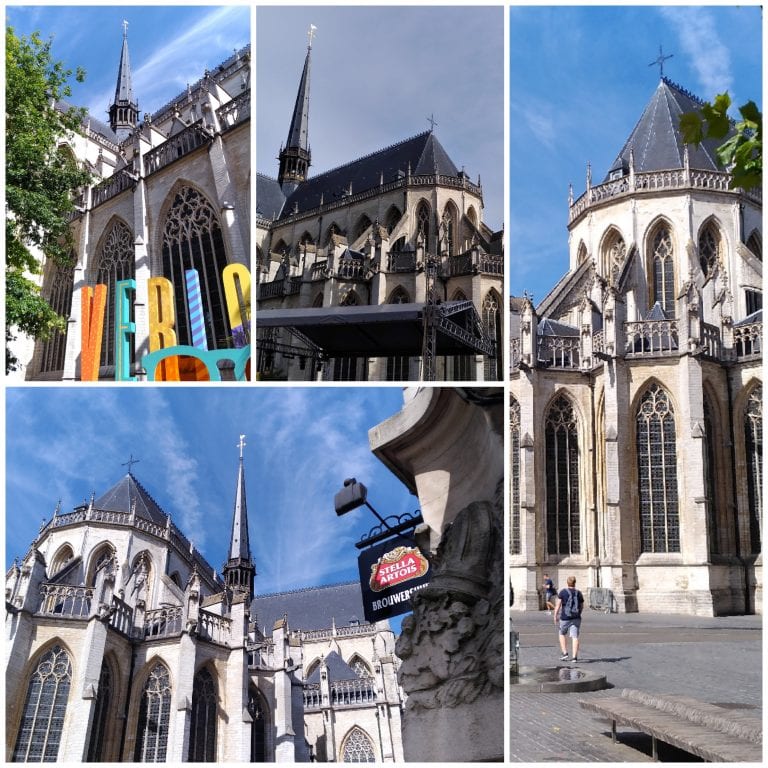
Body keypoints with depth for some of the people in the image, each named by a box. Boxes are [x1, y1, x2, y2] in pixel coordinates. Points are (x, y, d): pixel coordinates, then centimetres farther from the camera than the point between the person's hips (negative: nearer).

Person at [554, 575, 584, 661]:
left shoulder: (563, 592, -6)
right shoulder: (579, 593, 4)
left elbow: (558, 605, -7)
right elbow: (582, 607, 12)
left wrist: (555, 616, 3)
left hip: (565, 618, -2)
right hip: (576, 618, 2)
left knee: (562, 634, 18)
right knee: (575, 637, 0)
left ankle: (565, 653, 10)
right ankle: (574, 657, -5)